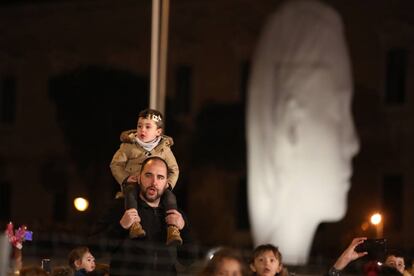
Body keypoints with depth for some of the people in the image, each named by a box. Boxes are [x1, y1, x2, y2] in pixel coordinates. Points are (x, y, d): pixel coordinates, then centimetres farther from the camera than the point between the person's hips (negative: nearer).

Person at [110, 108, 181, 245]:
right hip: (133, 182, -1)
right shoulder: (128, 146, 3)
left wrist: (169, 184, -5)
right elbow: (115, 164, 6)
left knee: (170, 196, -26)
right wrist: (125, 178, -10)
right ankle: (134, 224, -48)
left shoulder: (164, 149, 7)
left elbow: (174, 169, 14)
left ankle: (173, 230, -33)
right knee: (130, 193, -36)